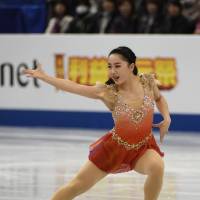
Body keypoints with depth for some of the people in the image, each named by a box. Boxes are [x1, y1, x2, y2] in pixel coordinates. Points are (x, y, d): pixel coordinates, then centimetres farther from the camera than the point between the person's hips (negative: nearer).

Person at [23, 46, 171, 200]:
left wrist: (167, 118, -5)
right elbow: (73, 87, -20)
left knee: (157, 166, -32)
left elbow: (159, 98, 12)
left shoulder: (148, 82, -11)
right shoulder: (108, 92, -16)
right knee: (77, 186, 3)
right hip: (115, 146, -1)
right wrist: (43, 76, -27)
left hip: (143, 147, 1)